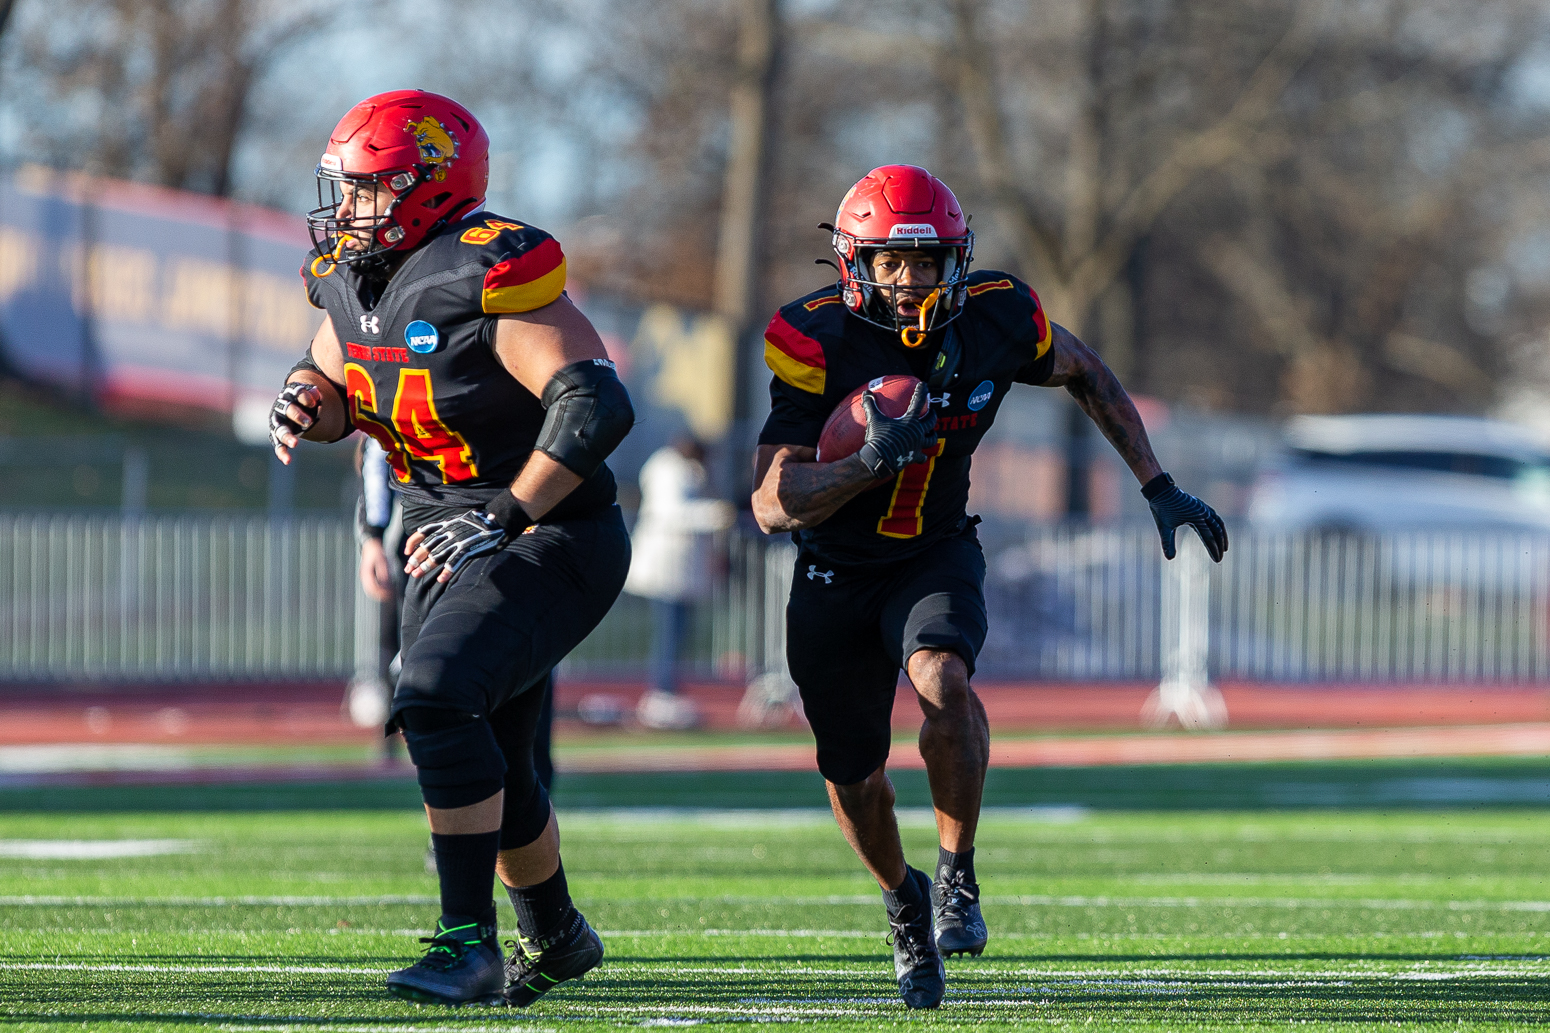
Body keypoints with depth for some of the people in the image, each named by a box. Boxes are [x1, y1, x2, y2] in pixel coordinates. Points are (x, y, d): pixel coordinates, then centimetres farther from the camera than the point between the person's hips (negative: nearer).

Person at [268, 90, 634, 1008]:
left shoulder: (488, 277, -24)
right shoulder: (353, 278, 2)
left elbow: (596, 405, -29)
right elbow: (333, 378, 21)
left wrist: (503, 519, -30)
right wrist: (310, 403, -5)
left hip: (551, 542, -9)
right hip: (456, 543, 9)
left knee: (439, 700, -27)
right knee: (487, 768, 16)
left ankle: (472, 947, -22)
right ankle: (556, 937, 39)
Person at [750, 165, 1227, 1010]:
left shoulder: (995, 321, -15)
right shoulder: (819, 344, -23)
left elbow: (1084, 374, 8)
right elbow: (771, 504, -26)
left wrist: (1158, 486, 6)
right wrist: (870, 462, -42)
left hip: (936, 558, 0)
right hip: (836, 576, 0)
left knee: (943, 681, -33)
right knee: (854, 780, 10)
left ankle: (957, 873, -15)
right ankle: (904, 900, 42)